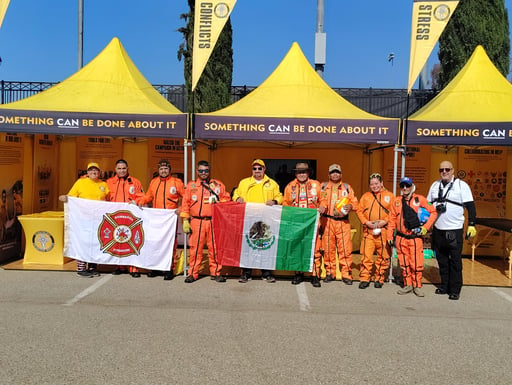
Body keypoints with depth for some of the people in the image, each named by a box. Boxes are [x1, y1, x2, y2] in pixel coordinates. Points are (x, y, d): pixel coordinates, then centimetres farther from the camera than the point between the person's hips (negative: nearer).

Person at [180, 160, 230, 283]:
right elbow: (186, 203, 9)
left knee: (214, 247, 1)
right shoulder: (191, 185, 10)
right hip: (196, 221, 0)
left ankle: (215, 272, 13)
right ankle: (193, 273, 12)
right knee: (195, 248, 1)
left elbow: (226, 199, 15)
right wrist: (185, 220, 2)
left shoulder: (218, 185, 10)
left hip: (213, 221, 0)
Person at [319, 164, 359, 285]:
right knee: (328, 248, 2)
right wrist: (320, 208, -13)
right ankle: (330, 272, 14)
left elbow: (355, 202, 11)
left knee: (345, 248, -5)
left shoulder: (347, 187, 14)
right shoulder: (323, 186, 13)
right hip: (327, 221, 0)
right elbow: (319, 202, 8)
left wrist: (350, 206, -11)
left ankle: (346, 274, 2)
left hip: (343, 222, 0)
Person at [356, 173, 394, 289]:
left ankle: (379, 279, 17)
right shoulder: (365, 196, 14)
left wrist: (385, 221, -10)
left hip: (384, 231, -1)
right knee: (366, 255, -3)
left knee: (383, 256, 4)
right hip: (368, 230, 1)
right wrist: (366, 222, -4)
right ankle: (364, 278, 7)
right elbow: (359, 211, 12)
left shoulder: (389, 195, 7)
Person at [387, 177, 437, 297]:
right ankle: (408, 285, 22)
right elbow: (392, 219, 10)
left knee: (416, 263, -3)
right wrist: (390, 236, 7)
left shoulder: (420, 199, 0)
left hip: (416, 238, -3)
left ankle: (417, 286, 13)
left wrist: (426, 227, -5)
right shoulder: (397, 201, 7)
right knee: (404, 263, 9)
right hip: (401, 238, 3)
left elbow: (433, 212, 3)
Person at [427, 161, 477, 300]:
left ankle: (455, 289, 8)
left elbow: (470, 206, -5)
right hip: (438, 230, 5)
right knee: (442, 260, 12)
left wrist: (471, 225, -12)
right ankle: (444, 286, 23)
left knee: (455, 261, 0)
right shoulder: (435, 185, 11)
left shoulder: (461, 185, -4)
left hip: (455, 230, -5)